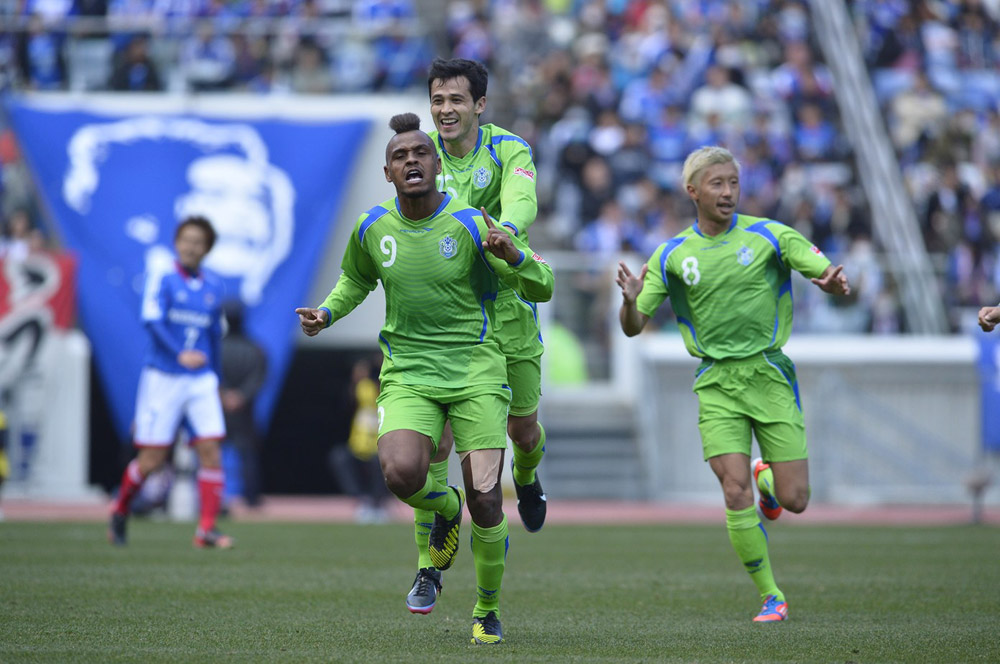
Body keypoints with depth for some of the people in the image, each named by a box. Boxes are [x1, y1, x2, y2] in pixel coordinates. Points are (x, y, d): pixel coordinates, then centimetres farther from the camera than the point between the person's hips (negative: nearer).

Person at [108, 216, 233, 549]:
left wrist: (216, 380, 22)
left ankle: (207, 530, -11)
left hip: (201, 381, 4)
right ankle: (120, 510, 24)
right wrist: (180, 354, -30)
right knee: (152, 458, -2)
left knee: (210, 450, -11)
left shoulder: (214, 287, 12)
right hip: (162, 377, -4)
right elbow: (152, 321, -16)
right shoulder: (161, 280, -3)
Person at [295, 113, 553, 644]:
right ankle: (445, 507, 12)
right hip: (408, 375, 2)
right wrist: (326, 313, 6)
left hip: (475, 371, -2)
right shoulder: (372, 228, 3)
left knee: (484, 499, -10)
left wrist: (513, 255, -24)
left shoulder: (469, 225, -8)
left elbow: (541, 288, -4)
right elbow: (356, 280, 26)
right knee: (401, 475, -26)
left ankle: (487, 610, 15)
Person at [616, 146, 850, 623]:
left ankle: (767, 478, 34)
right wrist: (630, 299, -18)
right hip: (717, 382, 0)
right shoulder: (672, 255, 3)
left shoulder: (769, 236, -1)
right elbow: (633, 327, 5)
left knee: (794, 501, -3)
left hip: (770, 373, 0)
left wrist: (833, 283, -26)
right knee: (736, 494, -14)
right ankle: (770, 596, 2)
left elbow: (833, 277, -2)